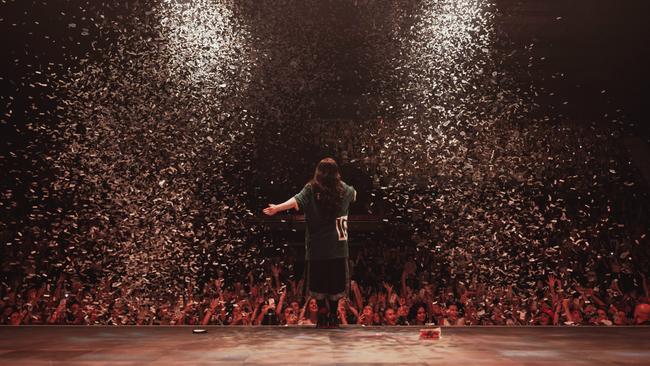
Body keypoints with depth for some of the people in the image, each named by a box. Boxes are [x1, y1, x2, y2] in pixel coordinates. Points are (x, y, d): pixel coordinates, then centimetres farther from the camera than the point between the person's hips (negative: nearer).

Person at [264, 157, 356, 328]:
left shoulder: (312, 188, -1)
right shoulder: (343, 189, 7)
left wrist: (277, 207, -26)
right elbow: (354, 194, 31)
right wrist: (353, 191, 53)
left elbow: (297, 200, -19)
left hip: (316, 244, -1)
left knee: (317, 281, 8)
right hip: (337, 244, 1)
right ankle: (333, 315, 11)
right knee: (336, 281, 9)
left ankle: (322, 312, 7)